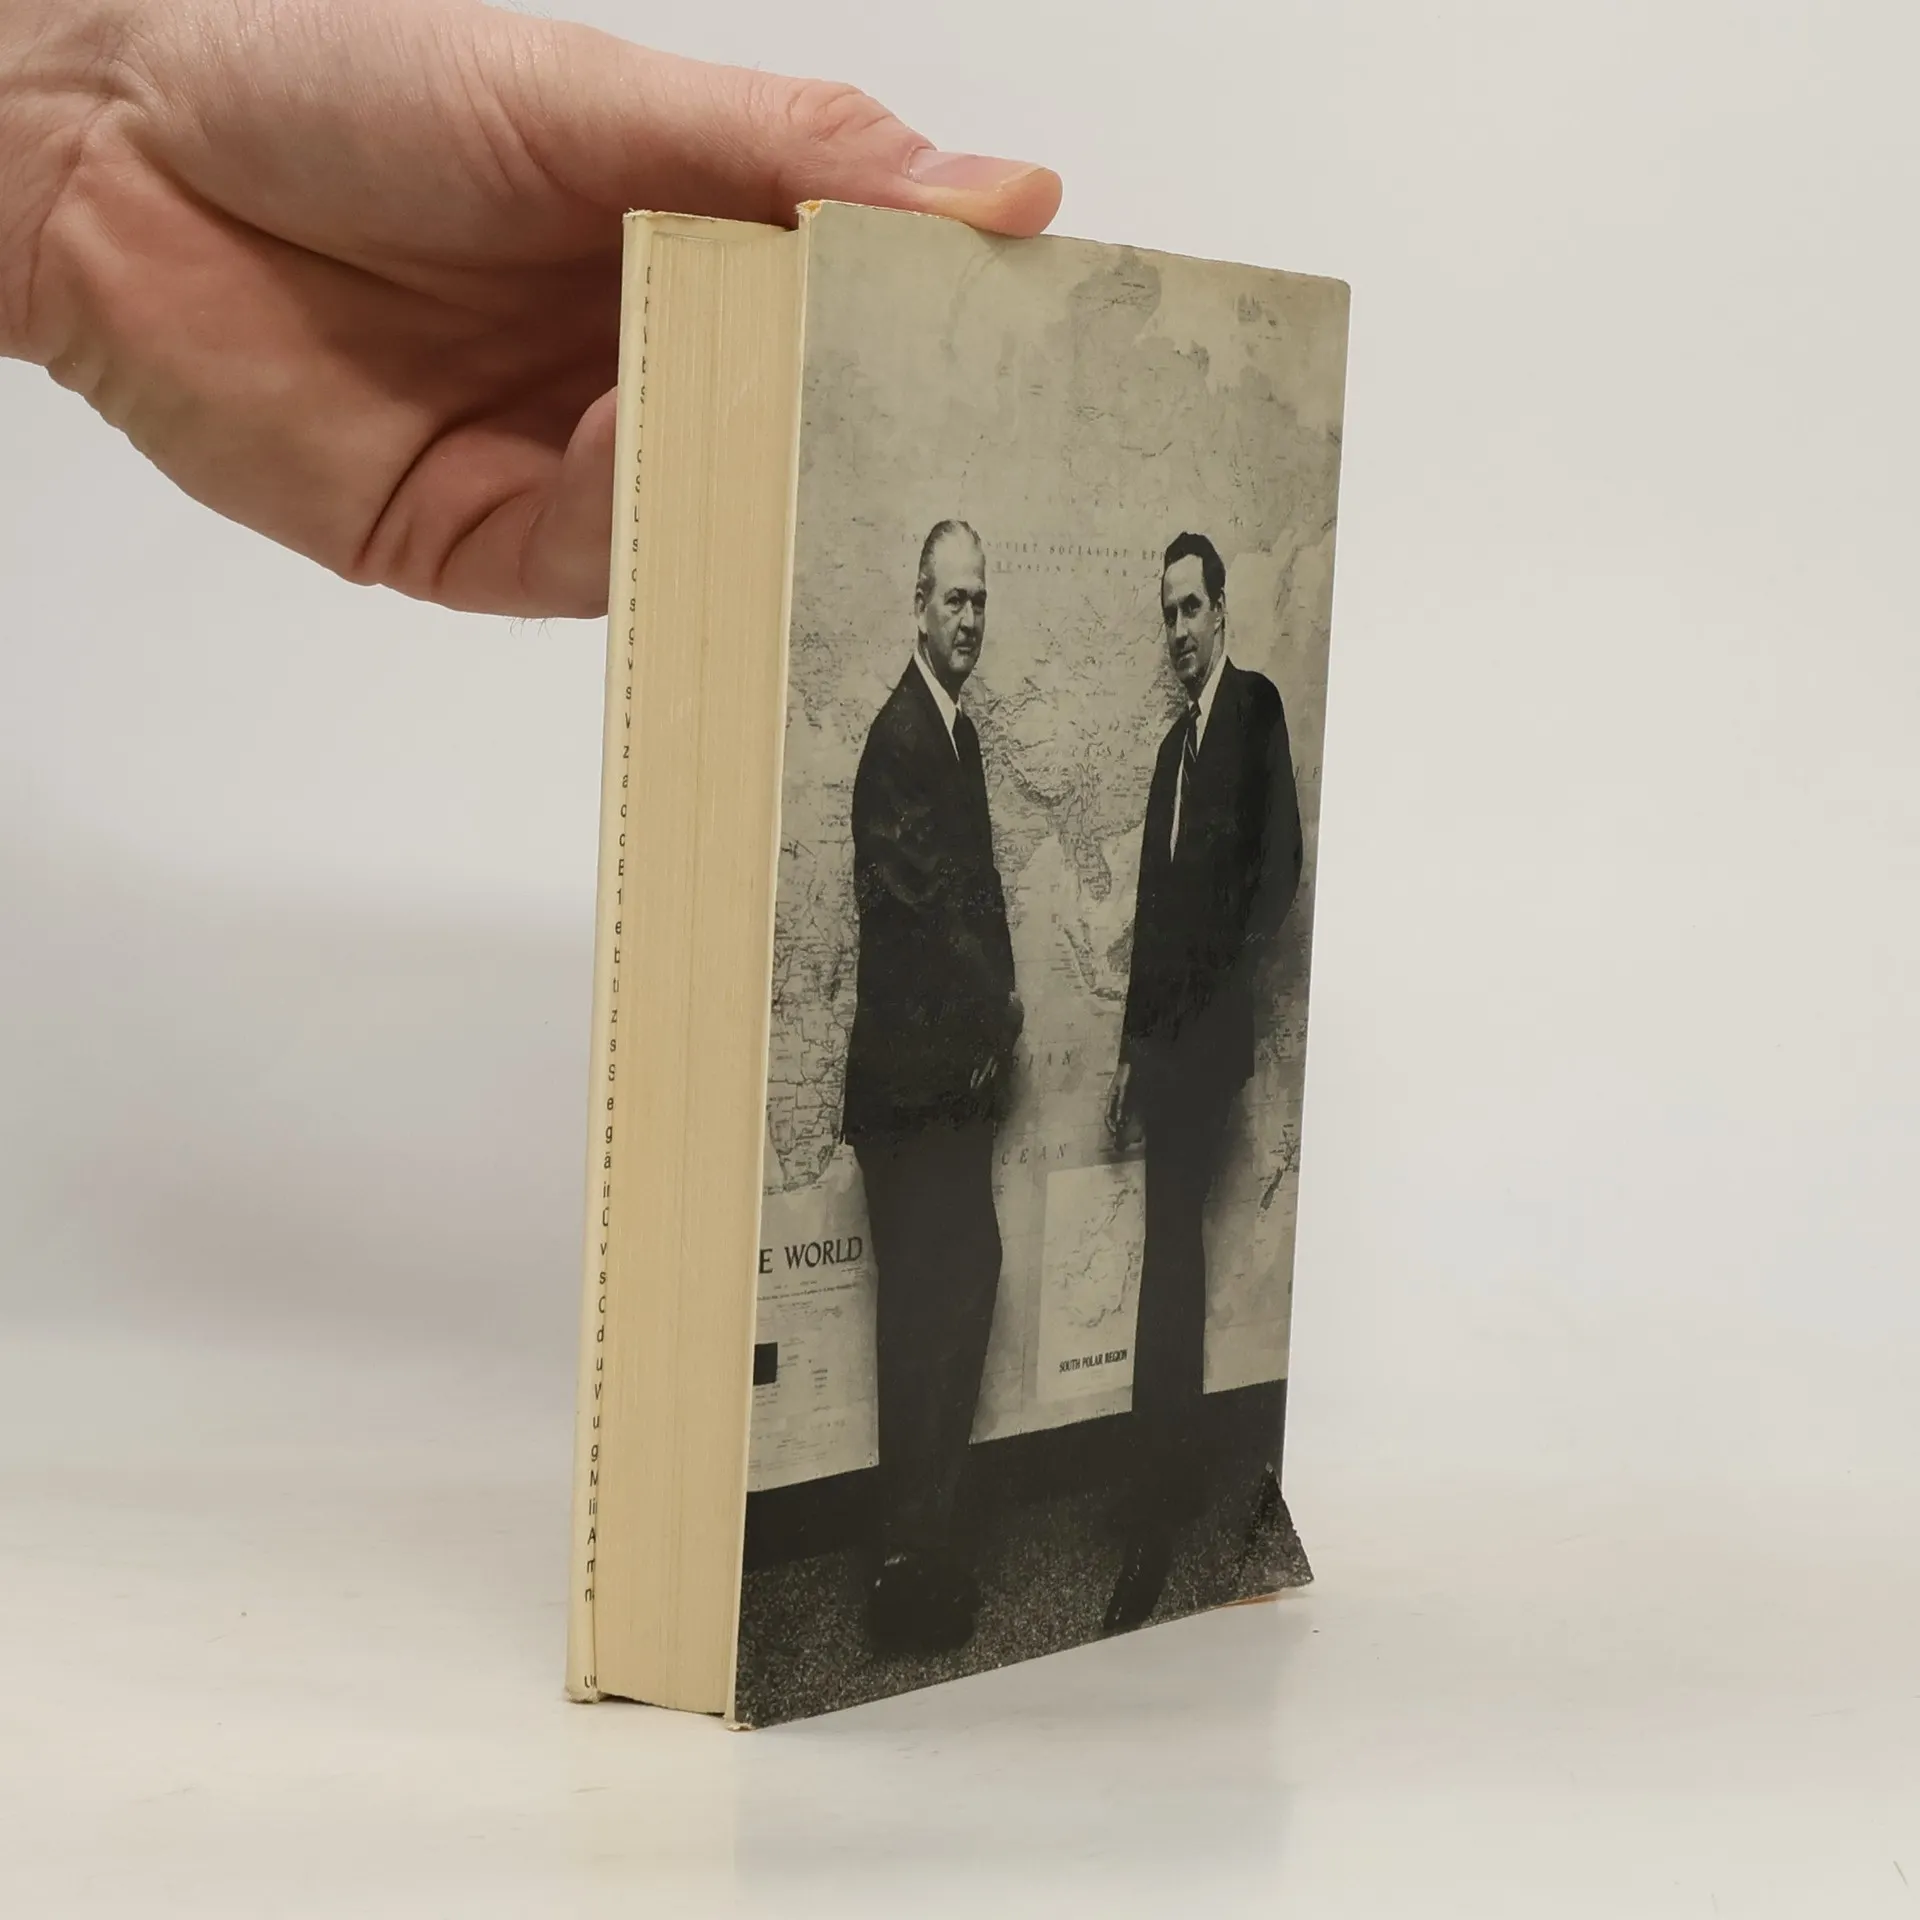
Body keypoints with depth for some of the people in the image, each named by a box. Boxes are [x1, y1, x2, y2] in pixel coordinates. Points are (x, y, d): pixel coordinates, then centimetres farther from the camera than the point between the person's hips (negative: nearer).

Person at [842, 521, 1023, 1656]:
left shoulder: (963, 735, 18)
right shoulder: (899, 736, -14)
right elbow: (910, 901, -18)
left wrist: (1000, 1015, 9)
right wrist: (994, 1011, -9)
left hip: (964, 1070, 10)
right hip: (912, 1075, -10)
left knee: (968, 1278, 13)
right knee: (924, 1296, -7)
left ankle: (936, 1517, 23)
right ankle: (910, 1552, -1)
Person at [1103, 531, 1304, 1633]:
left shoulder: (1259, 710, -6)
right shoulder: (1175, 742, 20)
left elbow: (1281, 866, -13)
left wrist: (1228, 993, -12)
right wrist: (1131, 1051, 17)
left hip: (1212, 1035, -8)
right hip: (1163, 1038, 8)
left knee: (1172, 1256, -11)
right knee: (1173, 1253, 12)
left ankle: (1151, 1552, -11)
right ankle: (1175, 1495, 20)